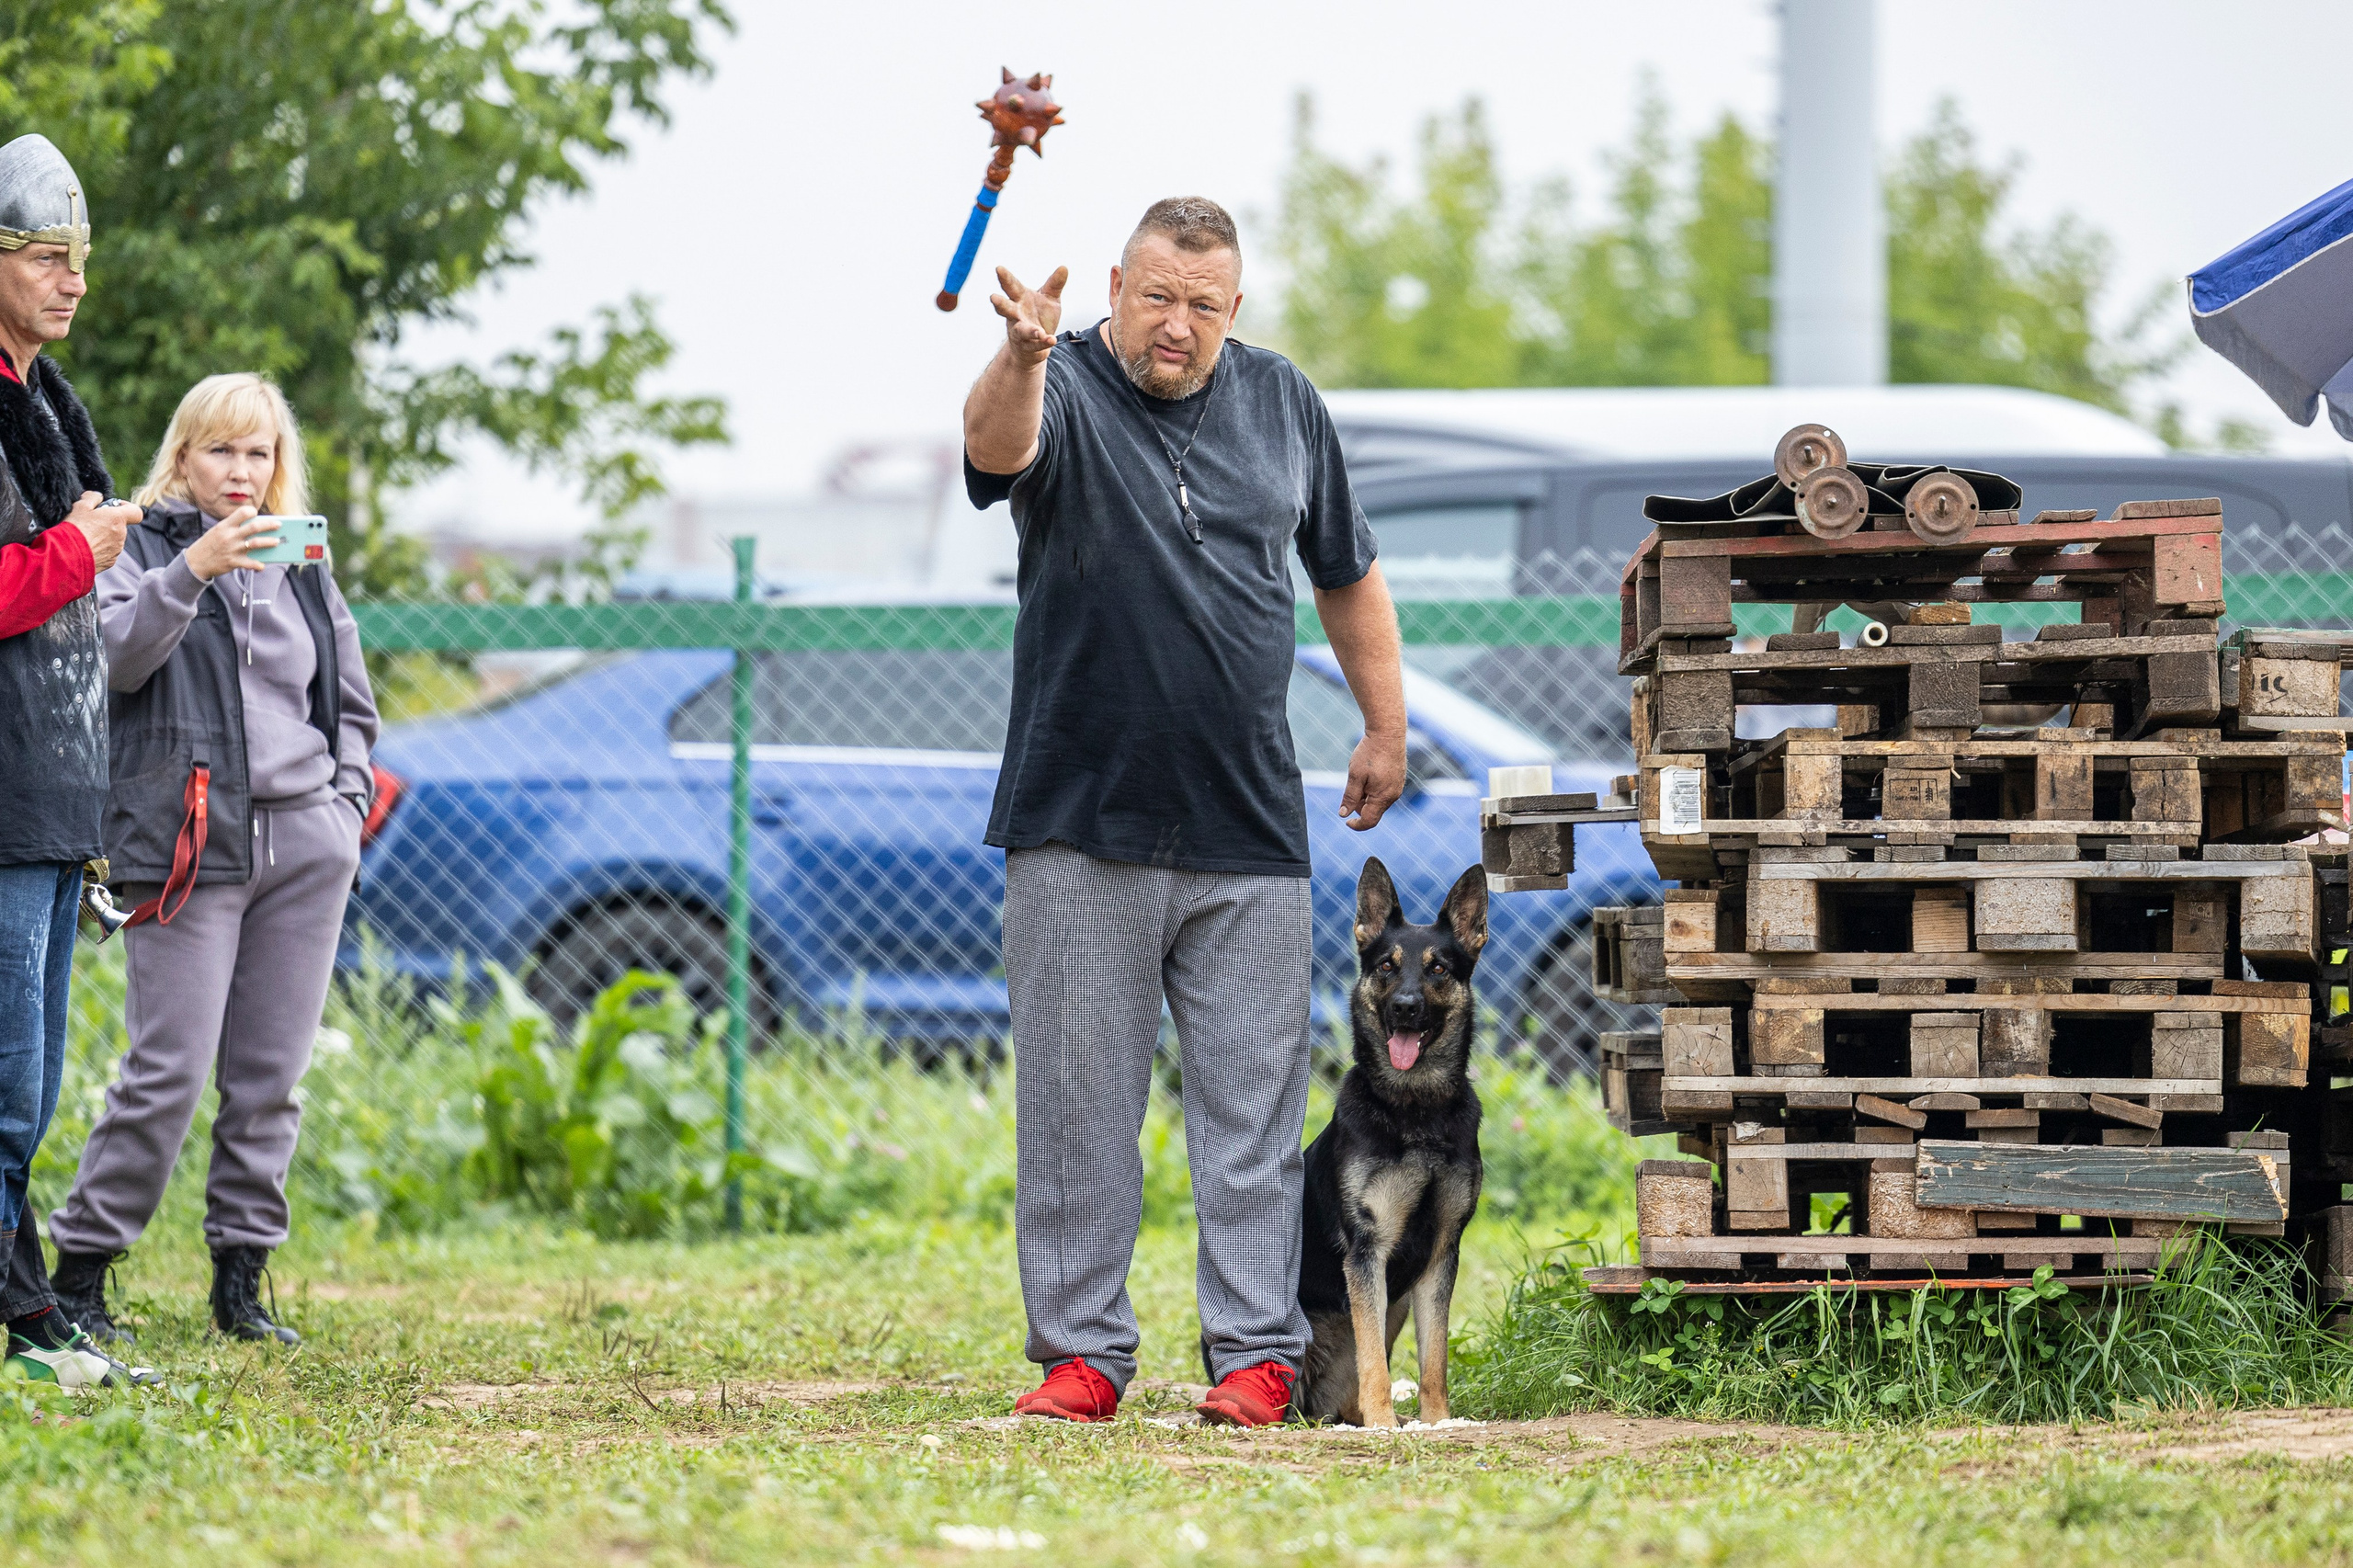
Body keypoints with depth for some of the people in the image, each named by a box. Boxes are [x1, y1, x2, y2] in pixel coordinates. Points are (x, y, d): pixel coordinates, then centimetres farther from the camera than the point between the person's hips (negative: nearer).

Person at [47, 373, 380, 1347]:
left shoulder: (302, 567, 19)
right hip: (189, 845, -5)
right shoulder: (145, 549, 4)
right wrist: (191, 570, -24)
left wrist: (347, 803, 10)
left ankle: (241, 1282, 10)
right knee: (170, 1072, -10)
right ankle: (81, 1267, -1)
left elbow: (351, 705, 26)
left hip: (303, 843, 5)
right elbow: (114, 657, -14)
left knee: (271, 1077, 4)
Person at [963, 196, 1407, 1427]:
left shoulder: (1281, 403, 9)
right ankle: (1082, 1350, 8)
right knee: (1076, 1100, 1)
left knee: (1252, 1104, 2)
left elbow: (1346, 571, 21)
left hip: (1246, 828, 2)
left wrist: (1385, 727, 21)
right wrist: (1023, 358, -50)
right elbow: (1000, 447, -29)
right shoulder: (1066, 392, -3)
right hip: (1080, 824, -2)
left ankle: (1256, 1353, 6)